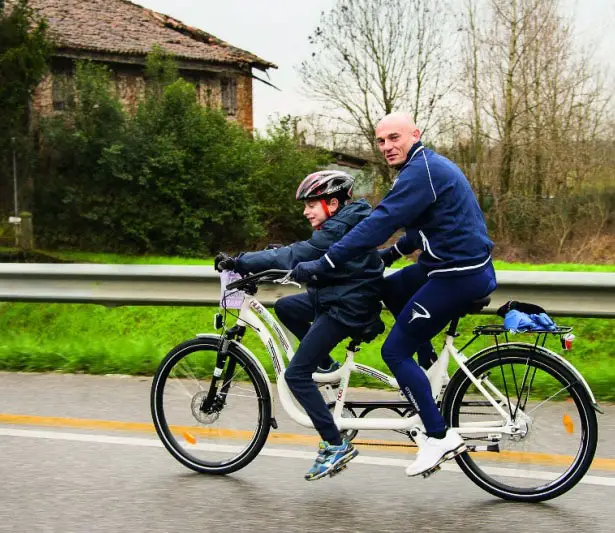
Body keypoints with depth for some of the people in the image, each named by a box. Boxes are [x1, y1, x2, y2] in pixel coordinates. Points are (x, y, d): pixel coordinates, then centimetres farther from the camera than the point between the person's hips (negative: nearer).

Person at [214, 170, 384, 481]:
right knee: (284, 307, 21)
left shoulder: (338, 230, -20)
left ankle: (336, 446, -7)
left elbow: (293, 257, -27)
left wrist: (239, 263, -25)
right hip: (338, 297, 10)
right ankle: (326, 365, 20)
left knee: (296, 375, -9)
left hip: (347, 309, -10)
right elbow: (299, 255, 14)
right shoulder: (345, 222, 11)